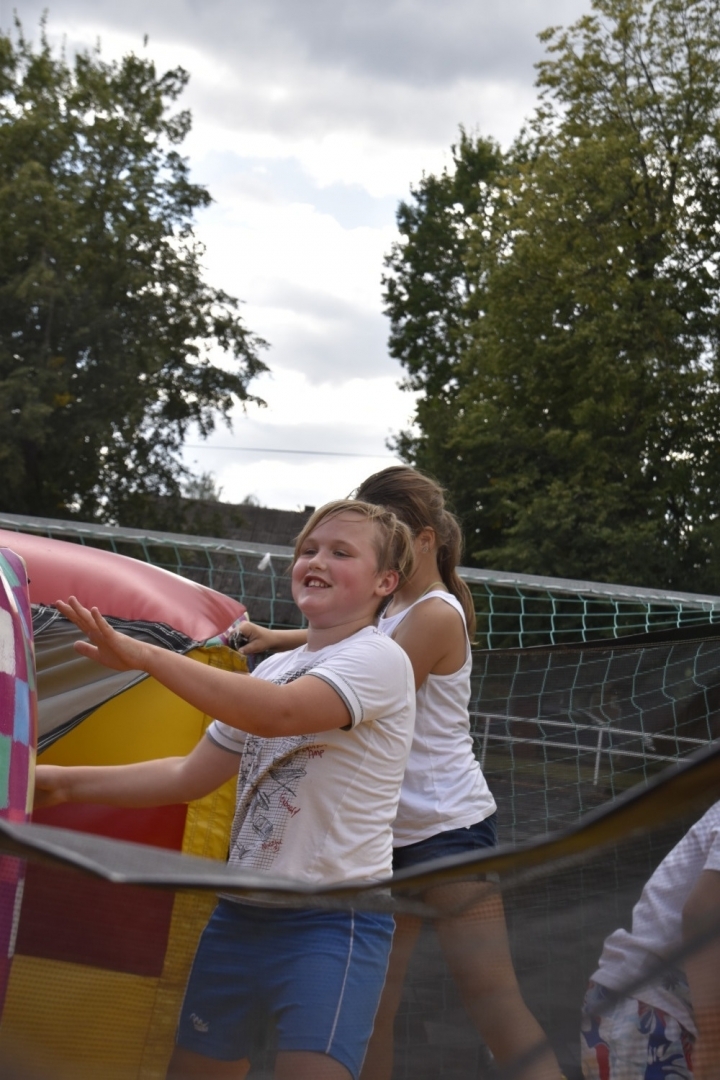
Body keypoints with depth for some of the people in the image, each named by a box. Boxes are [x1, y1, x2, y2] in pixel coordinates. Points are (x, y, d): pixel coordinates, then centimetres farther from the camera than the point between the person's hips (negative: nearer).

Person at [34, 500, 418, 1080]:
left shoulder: (379, 658, -11)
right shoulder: (274, 668, 14)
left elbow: (280, 712, -30)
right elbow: (190, 777, 16)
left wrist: (146, 654, -29)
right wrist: (66, 782, 9)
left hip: (333, 922, -7)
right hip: (240, 912, 8)